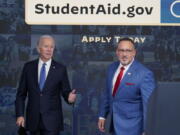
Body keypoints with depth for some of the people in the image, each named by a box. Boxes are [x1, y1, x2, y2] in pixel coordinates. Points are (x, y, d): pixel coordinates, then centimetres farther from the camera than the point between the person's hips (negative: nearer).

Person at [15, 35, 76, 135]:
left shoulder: (60, 69, 0)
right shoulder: (28, 67, 4)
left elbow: (65, 92, 3)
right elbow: (21, 93, 6)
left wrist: (70, 97, -20)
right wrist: (20, 115, -1)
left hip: (52, 120, -2)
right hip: (33, 119, 2)